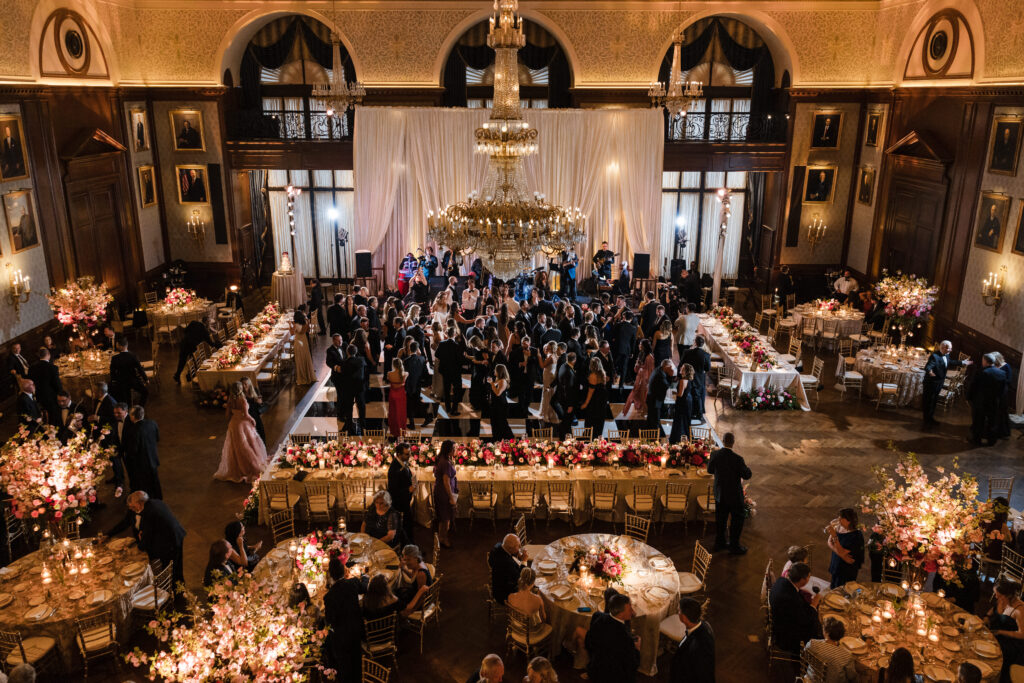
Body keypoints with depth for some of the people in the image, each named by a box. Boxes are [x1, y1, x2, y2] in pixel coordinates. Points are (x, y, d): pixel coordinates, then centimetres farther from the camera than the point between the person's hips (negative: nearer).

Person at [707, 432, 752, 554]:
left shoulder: (715, 455, -11)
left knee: (720, 519, 20)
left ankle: (719, 543, 34)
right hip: (734, 495, -5)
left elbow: (710, 470, 4)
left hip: (719, 494, 5)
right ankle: (734, 546, 21)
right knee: (737, 519, 13)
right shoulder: (737, 459, -25)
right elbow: (747, 475, -15)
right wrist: (746, 467, 5)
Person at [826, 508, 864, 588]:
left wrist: (834, 536, -36)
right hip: (836, 565, 6)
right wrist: (841, 554, -19)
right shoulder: (838, 527, -8)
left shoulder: (855, 535, -27)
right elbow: (829, 543, -5)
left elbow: (841, 552, -29)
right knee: (833, 588, 24)